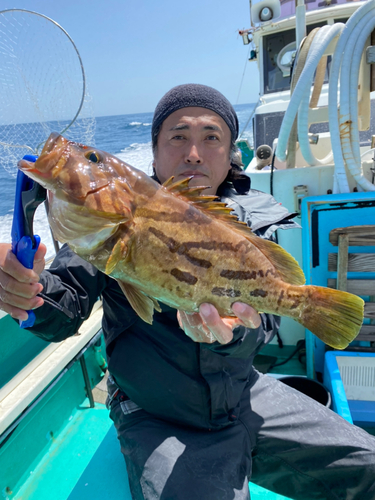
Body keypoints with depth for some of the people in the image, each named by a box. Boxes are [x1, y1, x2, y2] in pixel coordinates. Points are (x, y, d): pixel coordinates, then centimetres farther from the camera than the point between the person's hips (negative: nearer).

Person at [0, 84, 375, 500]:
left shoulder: (252, 219, -4)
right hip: (158, 423, -2)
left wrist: (234, 329, -36)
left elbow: (262, 318, -13)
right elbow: (63, 315, -12)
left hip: (246, 400, 3)